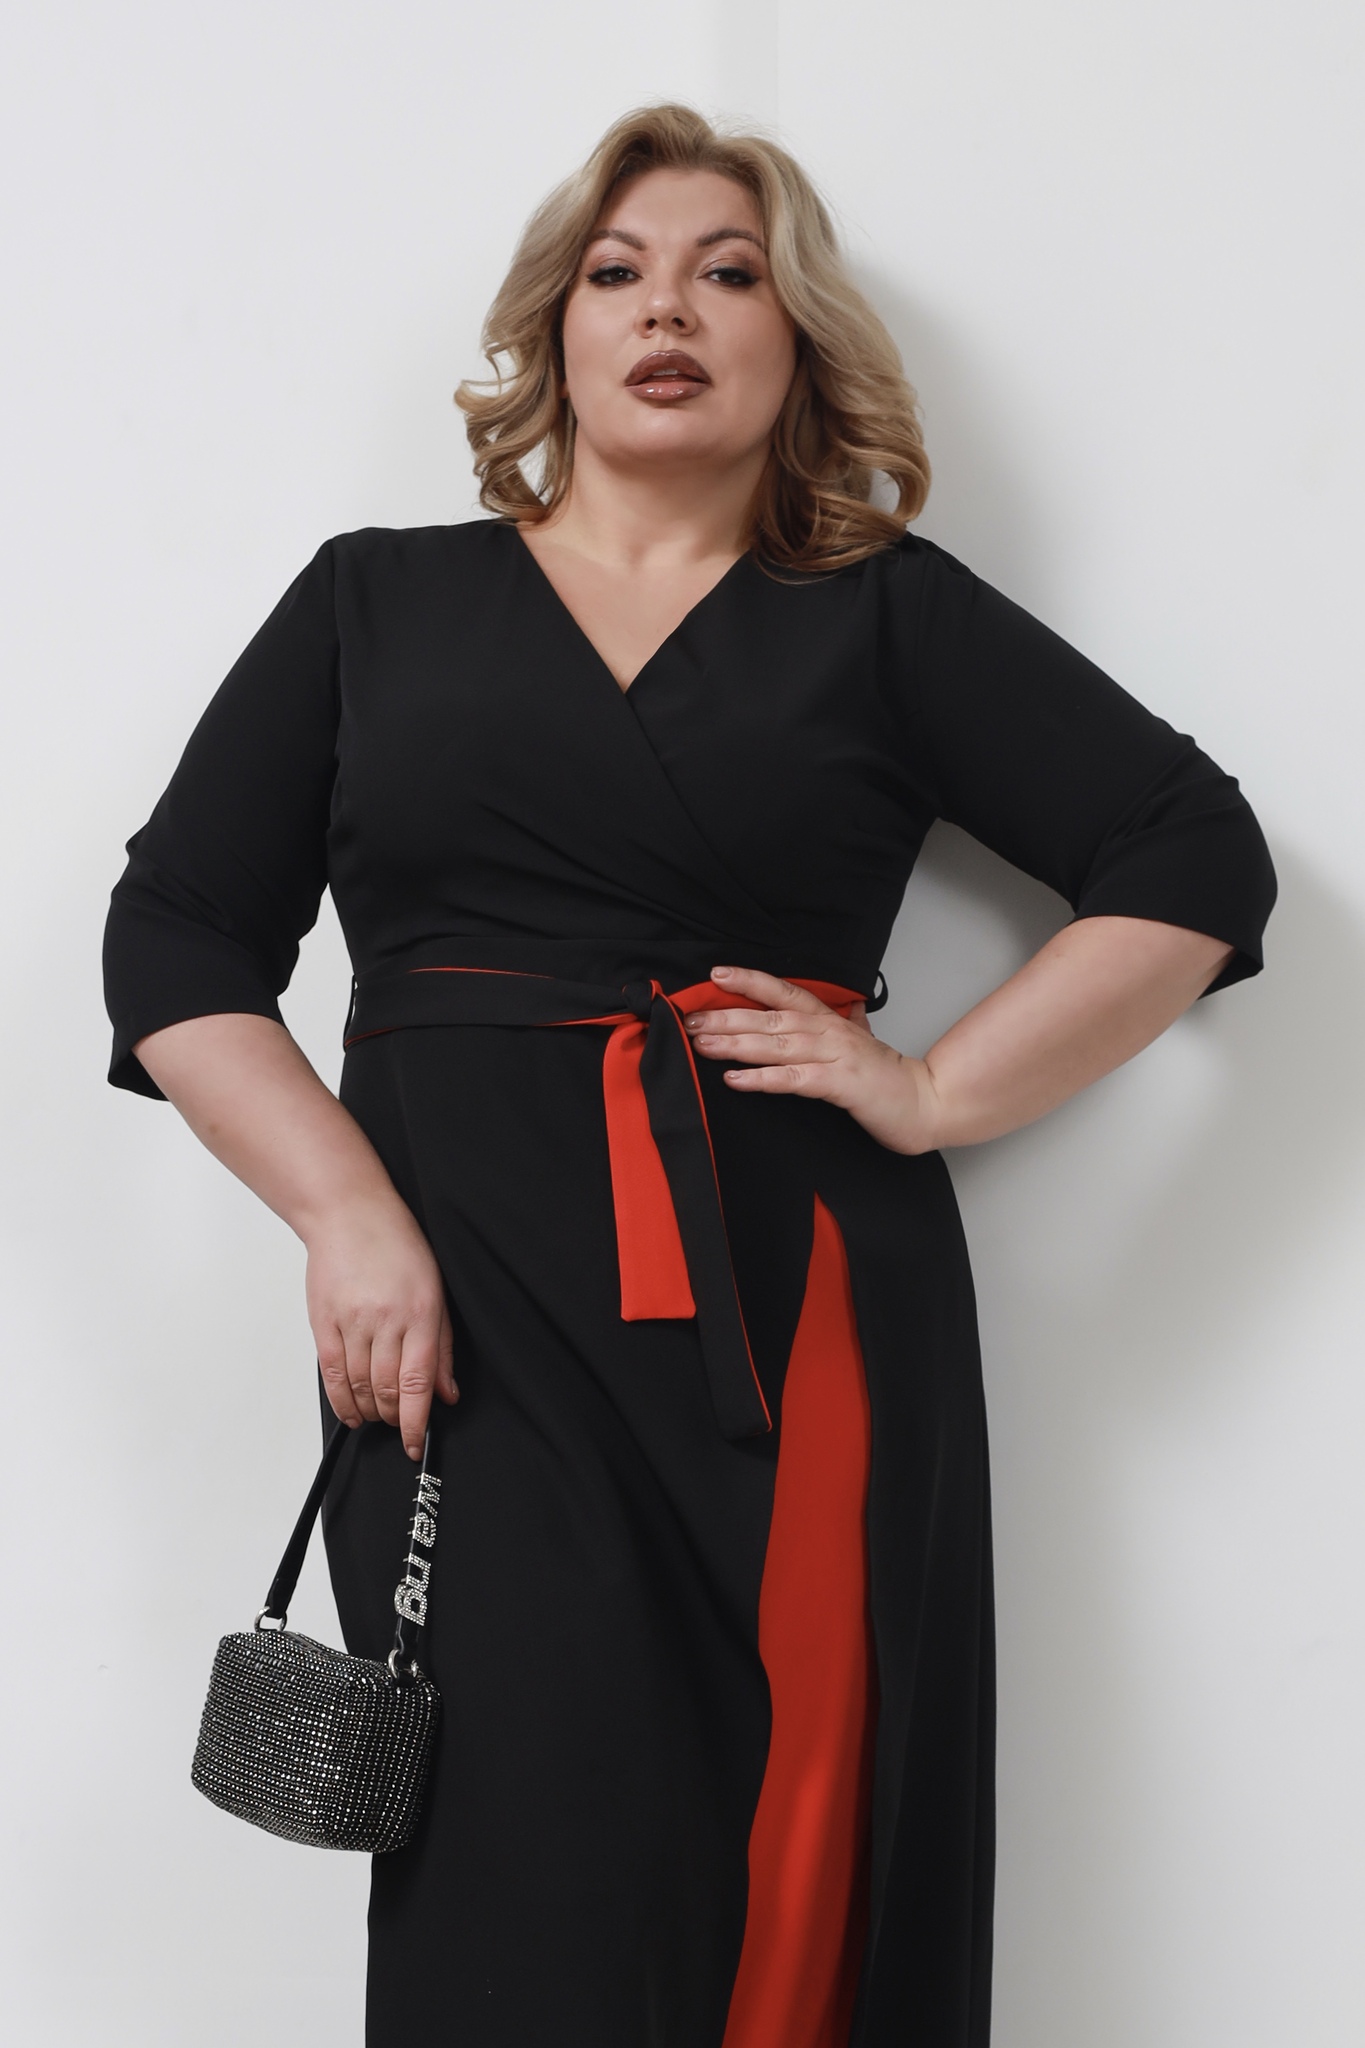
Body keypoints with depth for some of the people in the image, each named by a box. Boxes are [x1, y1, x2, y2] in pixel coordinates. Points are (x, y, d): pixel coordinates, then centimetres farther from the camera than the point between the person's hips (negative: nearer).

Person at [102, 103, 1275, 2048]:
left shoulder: (888, 614, 12)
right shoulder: (377, 600, 15)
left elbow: (1197, 858, 9)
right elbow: (177, 930, 10)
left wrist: (939, 1090, -2)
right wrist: (345, 1208, -5)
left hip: (803, 1315, 0)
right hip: (467, 1314, 0)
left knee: (802, 1887, -2)